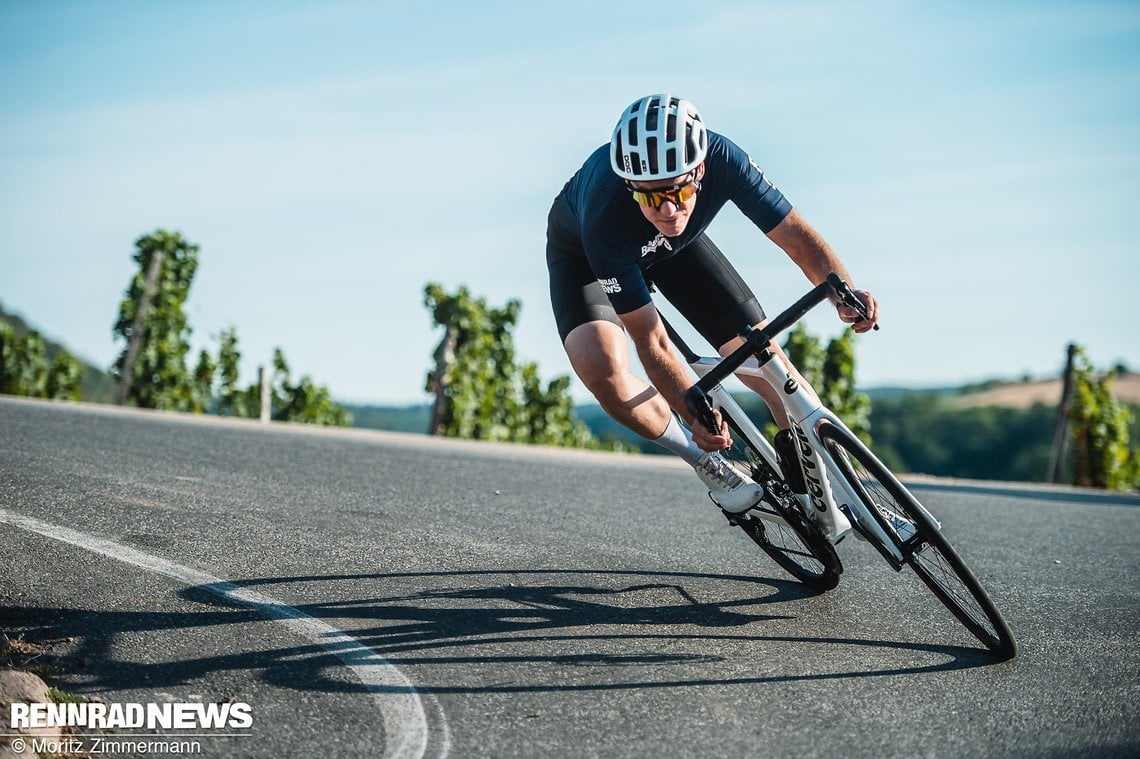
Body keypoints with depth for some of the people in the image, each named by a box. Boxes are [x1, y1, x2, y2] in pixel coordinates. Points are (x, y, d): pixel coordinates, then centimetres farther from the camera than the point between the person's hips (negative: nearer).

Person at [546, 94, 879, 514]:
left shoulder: (722, 160, -36)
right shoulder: (606, 219, -43)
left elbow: (797, 236, -27)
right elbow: (650, 340, -34)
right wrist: (697, 413, -41)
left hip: (674, 243, 3)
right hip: (582, 253, -3)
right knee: (602, 370, -30)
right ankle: (708, 462, -6)